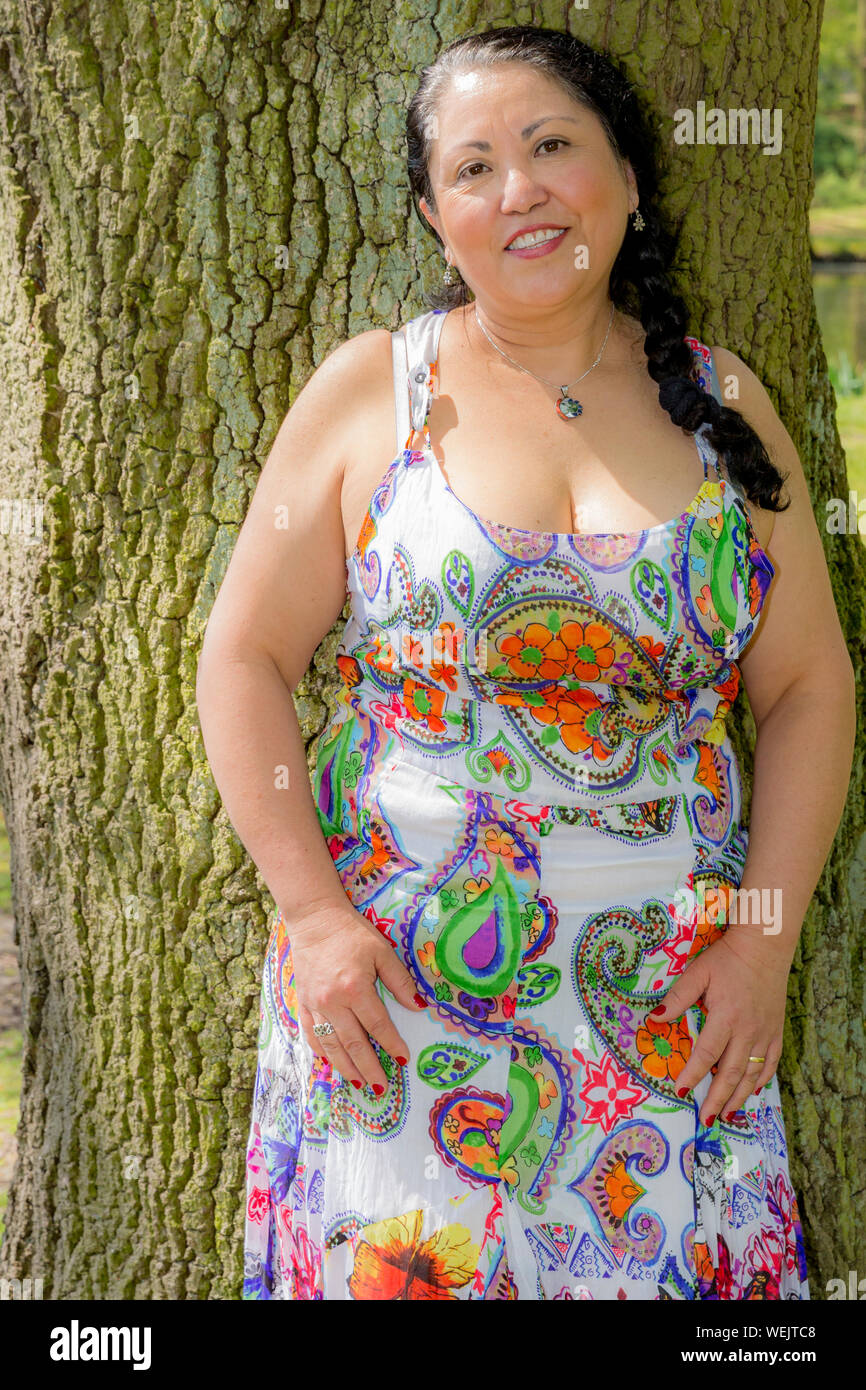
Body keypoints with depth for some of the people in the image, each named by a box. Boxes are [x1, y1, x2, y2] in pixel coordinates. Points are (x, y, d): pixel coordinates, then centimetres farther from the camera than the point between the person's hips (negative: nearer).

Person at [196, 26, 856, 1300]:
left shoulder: (720, 404, 6)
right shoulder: (375, 392, 0)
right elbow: (245, 660, 0)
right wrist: (314, 914, -10)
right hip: (397, 981, -2)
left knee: (665, 1254, 4)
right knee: (401, 1262, 1)